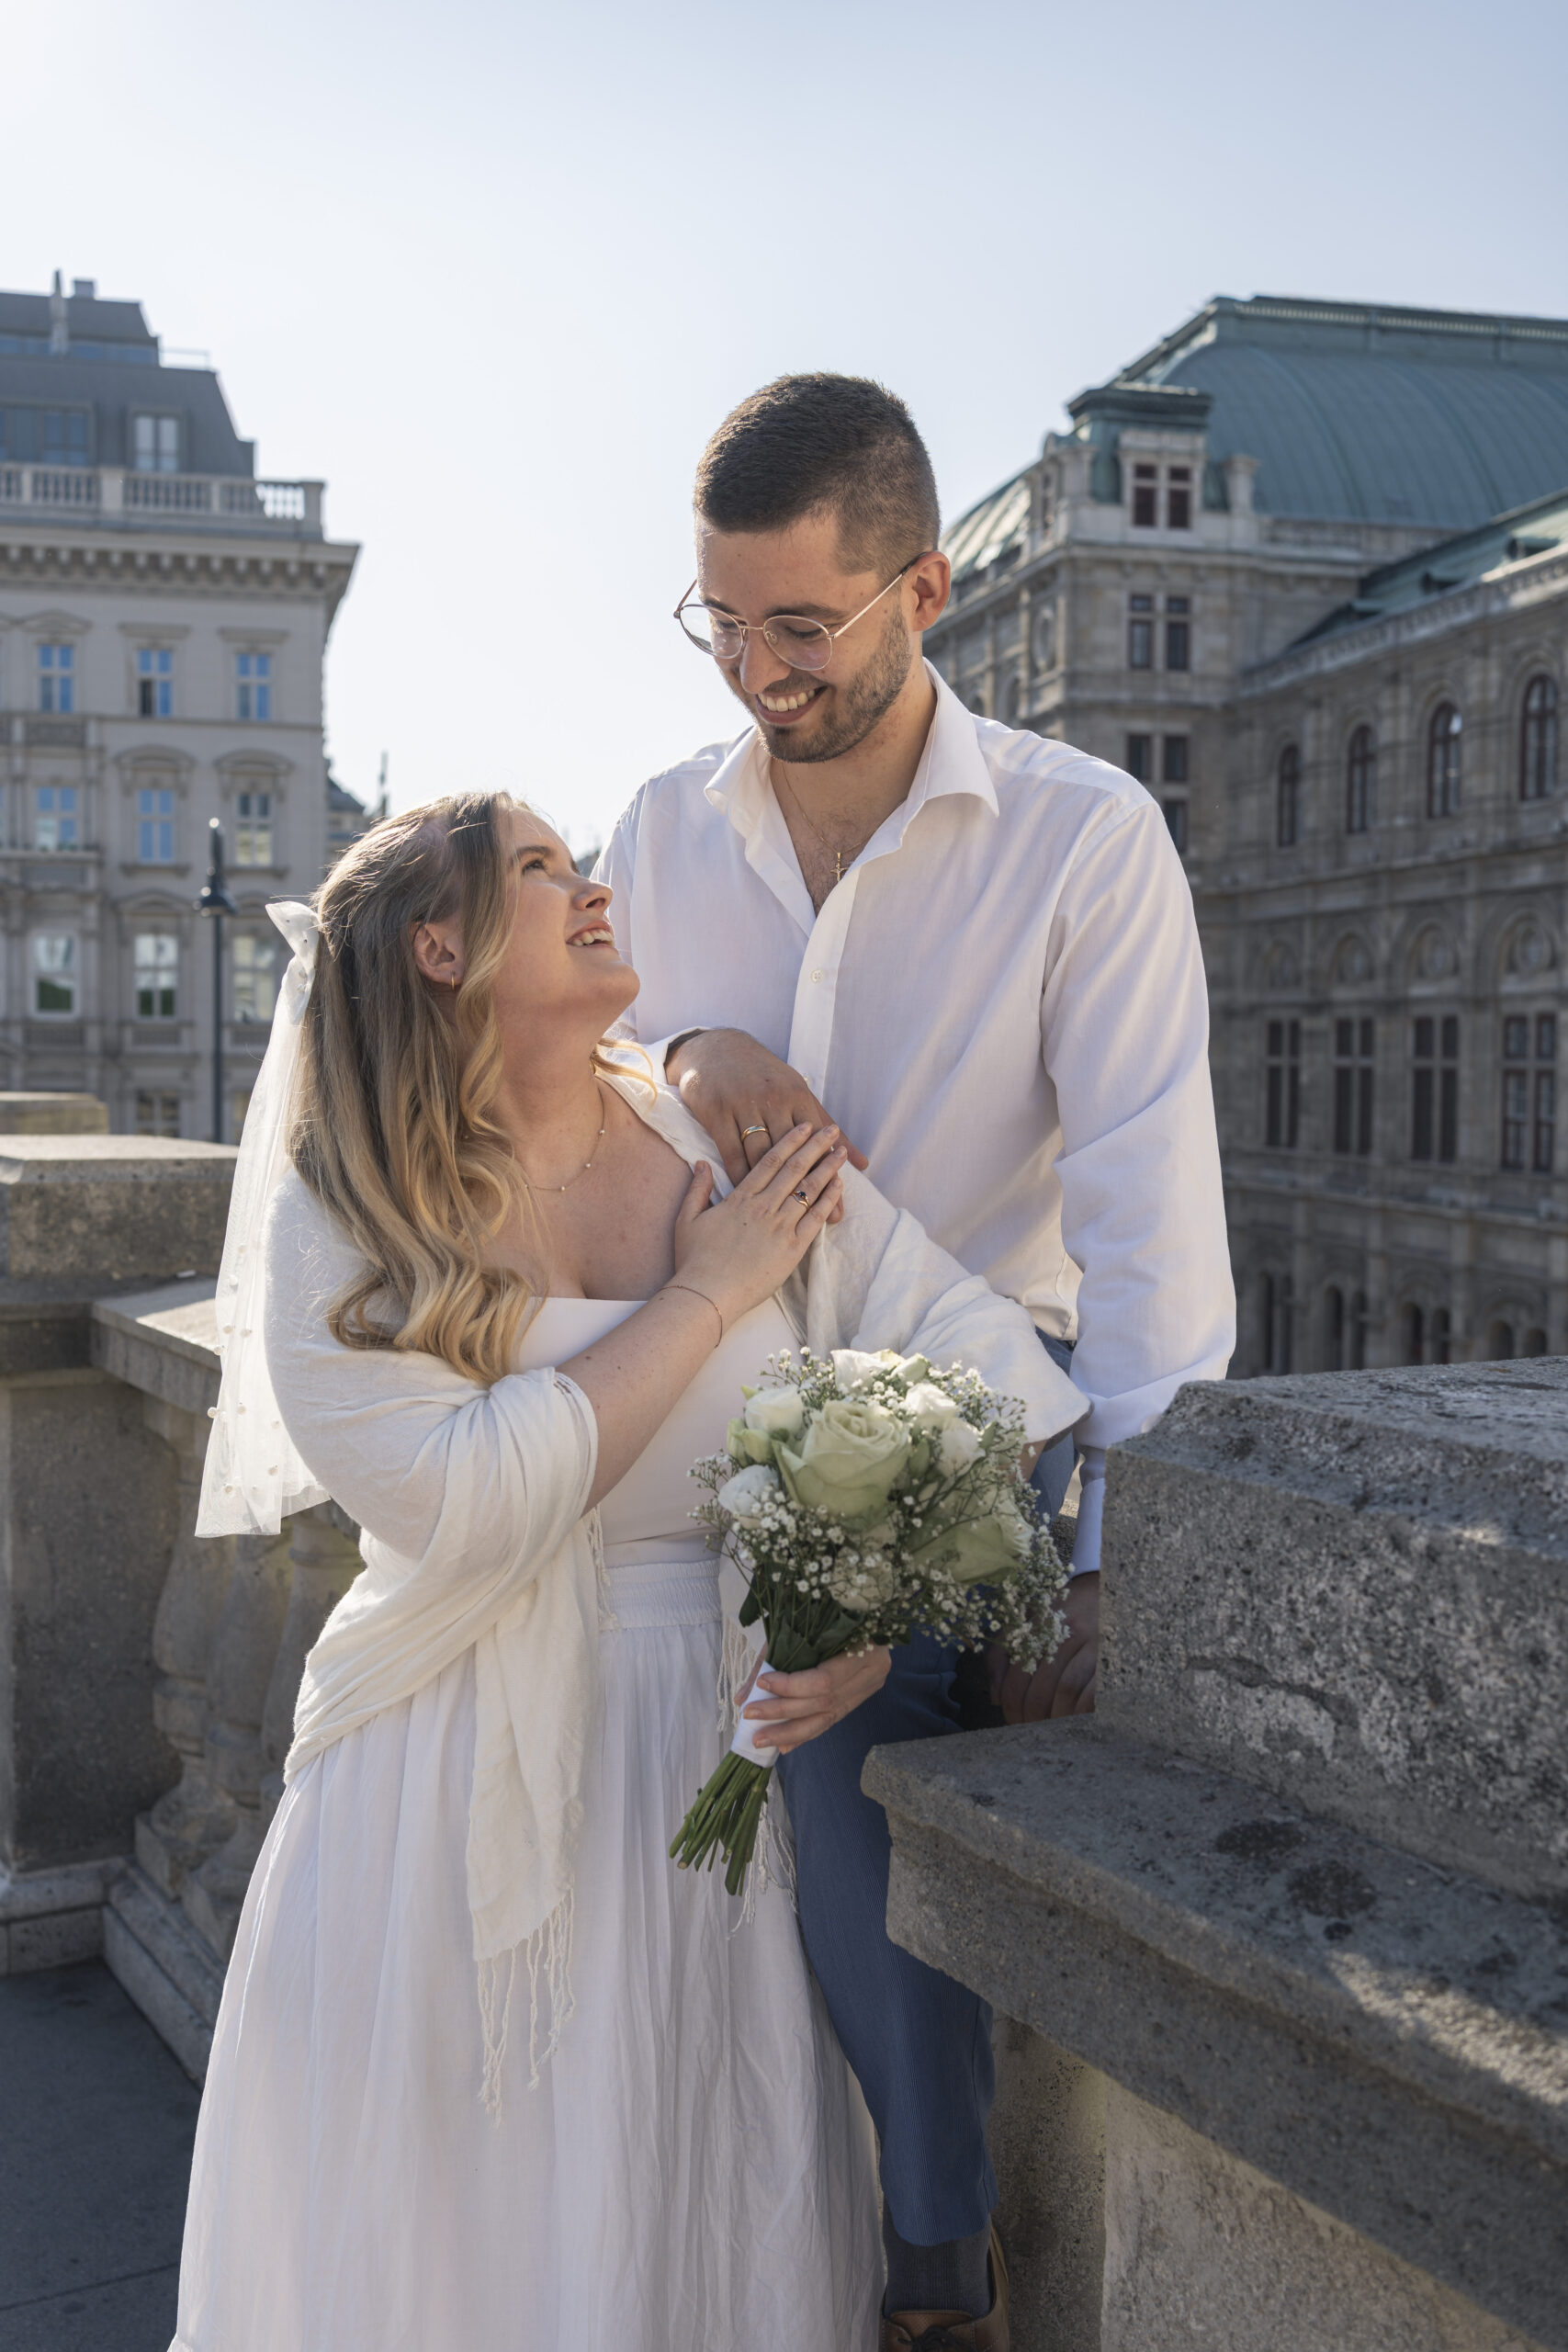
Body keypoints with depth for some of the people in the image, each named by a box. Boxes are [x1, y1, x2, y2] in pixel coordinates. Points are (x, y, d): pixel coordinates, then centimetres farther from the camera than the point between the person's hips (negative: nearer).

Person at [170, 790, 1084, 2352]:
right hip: (452, 1795, -1)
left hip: (712, 1771, 2)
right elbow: (460, 1505, -22)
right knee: (444, 2224, 8)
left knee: (703, 2209, 10)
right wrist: (707, 1295, -16)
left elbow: (985, 1363, -7)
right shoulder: (341, 1219, -8)